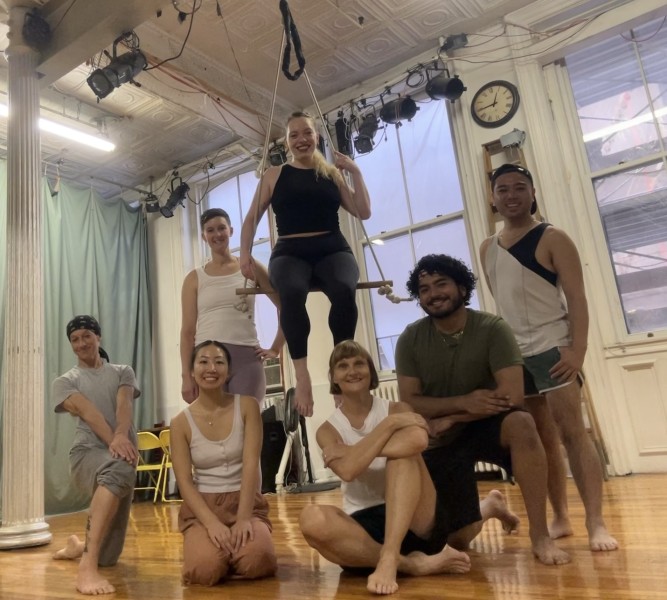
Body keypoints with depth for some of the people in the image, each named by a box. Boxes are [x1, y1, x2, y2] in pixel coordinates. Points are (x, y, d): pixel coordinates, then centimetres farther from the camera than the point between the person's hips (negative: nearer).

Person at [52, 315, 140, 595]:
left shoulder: (123, 372, 17)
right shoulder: (65, 381, 11)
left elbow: (124, 404, -5)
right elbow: (87, 412, -9)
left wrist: (122, 436, -26)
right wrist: (112, 441, -27)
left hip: (122, 458, 4)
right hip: (87, 453, -3)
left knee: (109, 556, 6)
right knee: (118, 469, -43)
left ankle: (77, 546, 43)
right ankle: (86, 567, -40)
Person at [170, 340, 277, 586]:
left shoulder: (246, 406, -2)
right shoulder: (181, 422, -1)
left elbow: (251, 465, -10)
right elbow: (185, 482, -6)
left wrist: (244, 518, -21)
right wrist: (211, 522, -22)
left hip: (244, 502, 0)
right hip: (202, 506, 0)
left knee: (257, 560, -28)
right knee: (205, 569, -28)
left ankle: (233, 548, 7)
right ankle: (210, 545, 7)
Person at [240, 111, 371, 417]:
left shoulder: (332, 173, 17)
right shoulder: (275, 175, 15)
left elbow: (363, 212, 11)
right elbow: (251, 218, 16)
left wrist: (355, 171, 6)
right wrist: (244, 253, 2)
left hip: (332, 250, 1)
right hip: (290, 253, -1)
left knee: (344, 291, -36)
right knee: (292, 292, -38)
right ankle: (301, 374, -31)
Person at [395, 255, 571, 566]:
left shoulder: (493, 329, -16)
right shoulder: (410, 339, -10)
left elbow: (512, 396, -24)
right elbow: (409, 402, -12)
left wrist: (449, 419, -19)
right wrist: (464, 402, -27)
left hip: (486, 426, -1)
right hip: (440, 441, 2)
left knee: (521, 424, -36)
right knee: (458, 540, 0)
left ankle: (540, 534, -22)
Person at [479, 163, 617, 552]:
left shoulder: (552, 239, -4)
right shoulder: (488, 250, 12)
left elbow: (577, 298, -10)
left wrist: (578, 350, -21)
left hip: (552, 349, -6)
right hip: (513, 354, 6)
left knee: (572, 432, -9)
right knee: (542, 438, 10)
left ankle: (596, 523, -4)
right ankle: (561, 518, 20)